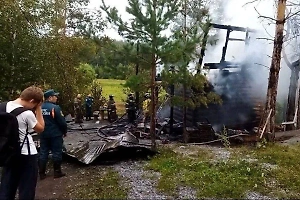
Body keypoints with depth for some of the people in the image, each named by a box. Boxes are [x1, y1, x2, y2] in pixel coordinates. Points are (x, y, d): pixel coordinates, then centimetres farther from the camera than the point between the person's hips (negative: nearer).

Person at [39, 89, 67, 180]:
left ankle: (42, 173, 17)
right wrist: (65, 131, -1)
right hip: (55, 134, -6)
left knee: (43, 153, 12)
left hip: (43, 134, 6)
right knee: (56, 153, 5)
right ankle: (57, 172, 14)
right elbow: (62, 121, -16)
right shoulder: (55, 107, -18)